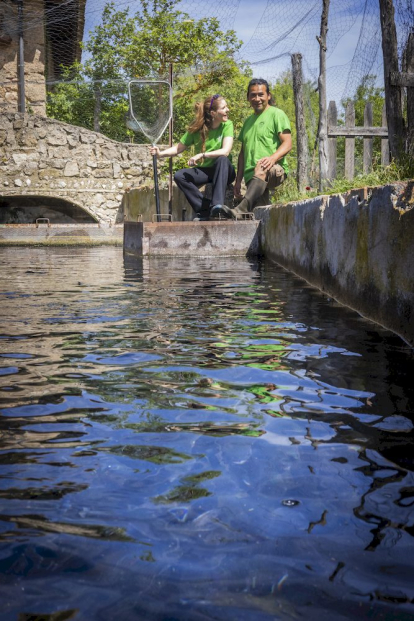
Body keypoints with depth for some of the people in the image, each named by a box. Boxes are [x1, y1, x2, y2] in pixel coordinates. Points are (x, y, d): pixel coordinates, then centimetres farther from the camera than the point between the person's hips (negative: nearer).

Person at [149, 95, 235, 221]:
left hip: (223, 172, -3)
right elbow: (178, 148, 2)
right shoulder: (196, 129, -4)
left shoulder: (227, 125, -11)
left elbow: (225, 151, -26)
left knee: (222, 159, -35)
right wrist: (160, 153, -15)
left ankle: (217, 205, -40)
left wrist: (202, 155, -34)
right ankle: (205, 209, -21)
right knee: (179, 176, -23)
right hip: (204, 171, 3)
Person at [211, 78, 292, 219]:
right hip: (252, 177, 7)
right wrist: (238, 180, 19)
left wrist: (272, 158, -27)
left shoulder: (276, 114, 5)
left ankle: (239, 211, -54)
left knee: (261, 169, -39)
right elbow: (243, 153, 27)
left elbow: (287, 143, -7)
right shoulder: (248, 121, 26)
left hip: (276, 171, -7)